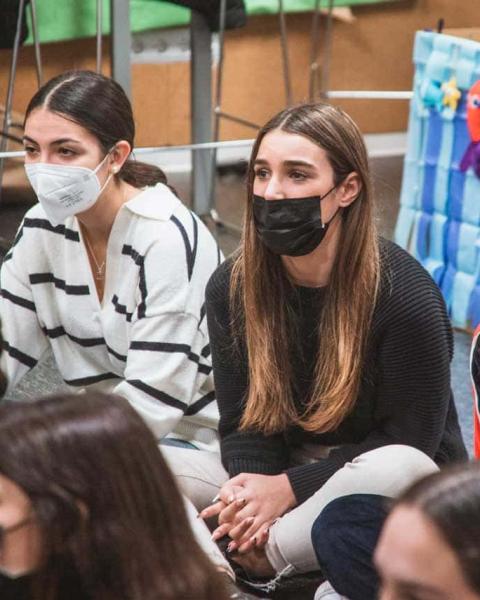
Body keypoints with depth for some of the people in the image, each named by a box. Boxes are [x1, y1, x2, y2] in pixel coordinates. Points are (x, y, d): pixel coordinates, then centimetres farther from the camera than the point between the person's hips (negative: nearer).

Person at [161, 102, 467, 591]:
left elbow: (407, 441, -14)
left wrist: (289, 488, -20)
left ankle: (261, 559, -25)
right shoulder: (230, 287, -3)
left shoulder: (404, 295, -18)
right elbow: (243, 421, -1)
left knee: (398, 470, -41)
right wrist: (253, 493, -23)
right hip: (277, 478, 4)